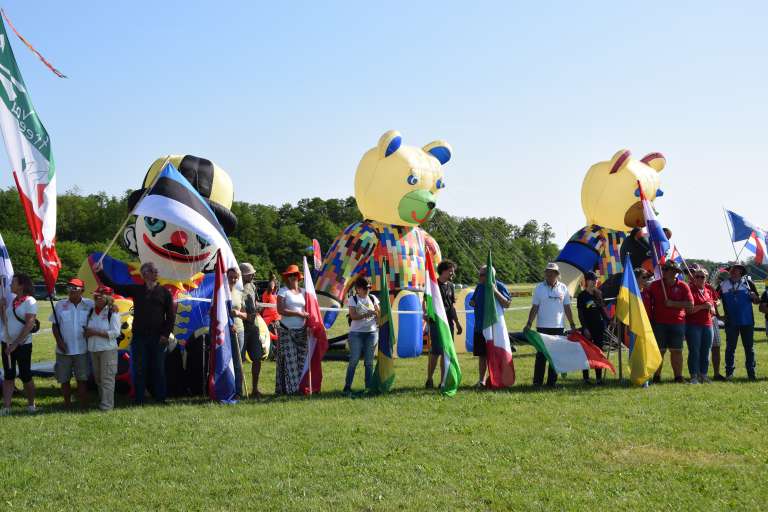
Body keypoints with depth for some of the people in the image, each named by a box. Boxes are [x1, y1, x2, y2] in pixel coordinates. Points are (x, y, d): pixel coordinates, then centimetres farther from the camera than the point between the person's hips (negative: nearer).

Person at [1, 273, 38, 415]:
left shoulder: (30, 301, -13)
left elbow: (29, 325, -19)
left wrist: (16, 344, -20)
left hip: (23, 345, -6)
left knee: (25, 376, 3)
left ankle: (31, 405, 17)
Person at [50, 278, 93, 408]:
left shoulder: (89, 305, 1)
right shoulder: (60, 305, 5)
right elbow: (54, 325, 6)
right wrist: (59, 341, -6)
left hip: (82, 349, -2)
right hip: (63, 350, 2)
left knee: (82, 379, 0)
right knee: (64, 379, 7)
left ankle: (83, 406, 7)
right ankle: (67, 404, 20)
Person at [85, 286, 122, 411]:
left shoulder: (112, 312, -6)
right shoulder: (91, 312, 13)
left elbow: (115, 332, -14)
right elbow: (87, 330, 21)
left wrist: (95, 332, -17)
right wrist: (87, 333, -4)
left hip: (108, 350, -6)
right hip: (93, 349, 6)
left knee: (107, 378, -7)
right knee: (98, 378, 12)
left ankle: (107, 405, -5)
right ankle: (101, 401, 21)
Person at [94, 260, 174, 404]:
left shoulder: (164, 292, 4)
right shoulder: (136, 290, 8)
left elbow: (171, 315, 4)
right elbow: (114, 286, 7)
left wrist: (166, 334, -4)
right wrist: (100, 273, -1)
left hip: (158, 338, -1)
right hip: (139, 337, 1)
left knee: (158, 369, 2)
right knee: (139, 369, 3)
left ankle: (160, 398, 11)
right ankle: (139, 400, 10)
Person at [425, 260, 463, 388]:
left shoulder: (450, 285, 15)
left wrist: (457, 323, 19)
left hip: (448, 323, 7)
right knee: (435, 352, -9)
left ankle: (443, 381, 11)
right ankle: (429, 380, 0)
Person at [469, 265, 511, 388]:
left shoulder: (499, 286, -9)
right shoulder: (479, 287, 10)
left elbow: (507, 304, -17)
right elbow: (473, 301, 22)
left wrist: (495, 291, -26)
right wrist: (473, 303, -2)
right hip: (479, 327, 6)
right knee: (482, 355, 11)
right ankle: (481, 380, 19)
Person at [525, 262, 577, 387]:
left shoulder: (563, 288, 7)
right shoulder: (539, 288, 2)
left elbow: (567, 308, 11)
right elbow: (534, 308, 2)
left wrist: (572, 325, 9)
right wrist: (529, 324, -6)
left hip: (558, 327, 2)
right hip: (542, 327, -2)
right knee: (541, 354, -3)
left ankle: (552, 381, 11)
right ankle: (537, 381, 1)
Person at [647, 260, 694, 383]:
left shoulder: (683, 286, 2)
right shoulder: (654, 285, 6)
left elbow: (690, 304, -5)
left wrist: (673, 304, -12)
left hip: (677, 323, 0)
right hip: (658, 323, 0)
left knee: (676, 350, 4)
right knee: (659, 350, 1)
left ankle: (678, 376, 9)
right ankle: (657, 375, 7)